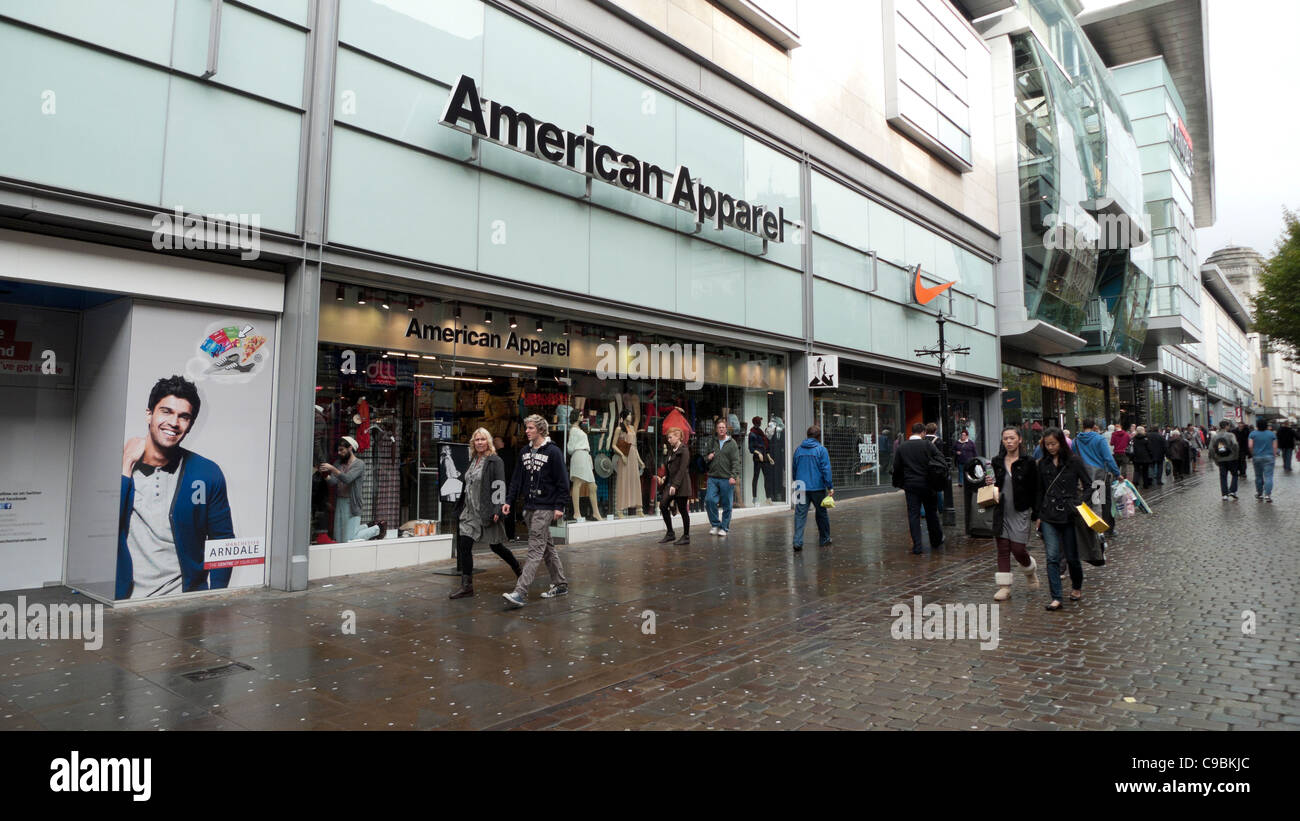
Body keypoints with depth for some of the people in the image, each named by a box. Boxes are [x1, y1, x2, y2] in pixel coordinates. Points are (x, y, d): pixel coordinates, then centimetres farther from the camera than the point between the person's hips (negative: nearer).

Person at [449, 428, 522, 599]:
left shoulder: (495, 461, -9)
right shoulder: (473, 460, 13)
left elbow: (499, 487, -15)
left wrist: (497, 510, -22)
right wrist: (461, 506, 18)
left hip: (486, 512, -7)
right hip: (470, 511, 7)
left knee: (495, 546, 1)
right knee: (464, 546, 1)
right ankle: (466, 586, 10)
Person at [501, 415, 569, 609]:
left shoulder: (553, 451, -8)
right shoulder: (524, 452, 13)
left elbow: (562, 481, -9)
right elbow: (517, 479, 15)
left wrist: (559, 506, -14)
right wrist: (508, 501, 5)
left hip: (545, 508, -7)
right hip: (529, 507, 7)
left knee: (535, 550, -10)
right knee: (547, 547, 14)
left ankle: (520, 593, -16)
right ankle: (560, 584, 25)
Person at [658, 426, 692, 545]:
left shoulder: (684, 450, -12)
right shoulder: (671, 450, 14)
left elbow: (682, 470, -18)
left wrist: (675, 485, -23)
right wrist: (665, 476, 7)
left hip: (681, 485, -8)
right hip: (670, 482, 8)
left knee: (682, 510, 0)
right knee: (663, 505, 0)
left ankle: (686, 537, 11)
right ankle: (670, 533, 11)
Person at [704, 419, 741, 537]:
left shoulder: (732, 443, 0)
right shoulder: (712, 442, 13)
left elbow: (736, 461, -6)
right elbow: (705, 456, 26)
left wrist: (733, 476, -17)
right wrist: (708, 457, 1)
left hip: (726, 479, -3)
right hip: (713, 477, 3)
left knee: (726, 504, 3)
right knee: (709, 500, -10)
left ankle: (724, 527, 16)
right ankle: (715, 524, 7)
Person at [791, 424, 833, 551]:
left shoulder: (798, 449, 8)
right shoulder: (821, 449, -5)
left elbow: (794, 469, 16)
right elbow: (826, 469, -9)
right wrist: (830, 487, -6)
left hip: (801, 487, 3)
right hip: (818, 487, -2)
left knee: (800, 514, -1)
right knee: (821, 513, 14)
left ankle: (798, 542, -11)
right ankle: (824, 539, 25)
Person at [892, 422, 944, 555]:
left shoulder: (902, 447, 2)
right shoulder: (928, 444, -5)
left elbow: (897, 468, 4)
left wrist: (899, 484, 14)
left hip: (910, 485, 1)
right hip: (928, 484, -1)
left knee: (913, 514, 3)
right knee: (931, 513, 13)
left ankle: (917, 546, 0)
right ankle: (936, 542, 25)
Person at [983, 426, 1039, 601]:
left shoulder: (1028, 462, -5)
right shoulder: (997, 462, 7)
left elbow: (1035, 490, -4)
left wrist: (1036, 515, -6)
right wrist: (989, 482, -4)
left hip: (1020, 512, -4)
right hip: (1002, 512, 4)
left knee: (1018, 548, -5)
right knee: (1003, 549, 3)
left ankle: (1030, 570, 28)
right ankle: (1004, 587, 9)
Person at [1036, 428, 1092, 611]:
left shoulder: (1074, 461, -3)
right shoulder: (1043, 464, 7)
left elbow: (1088, 485, 2)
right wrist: (1038, 515, 12)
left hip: (1070, 514, -2)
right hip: (1049, 516, 2)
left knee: (1072, 556, 9)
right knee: (1052, 557, -5)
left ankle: (1077, 587, 35)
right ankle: (1056, 598, -3)